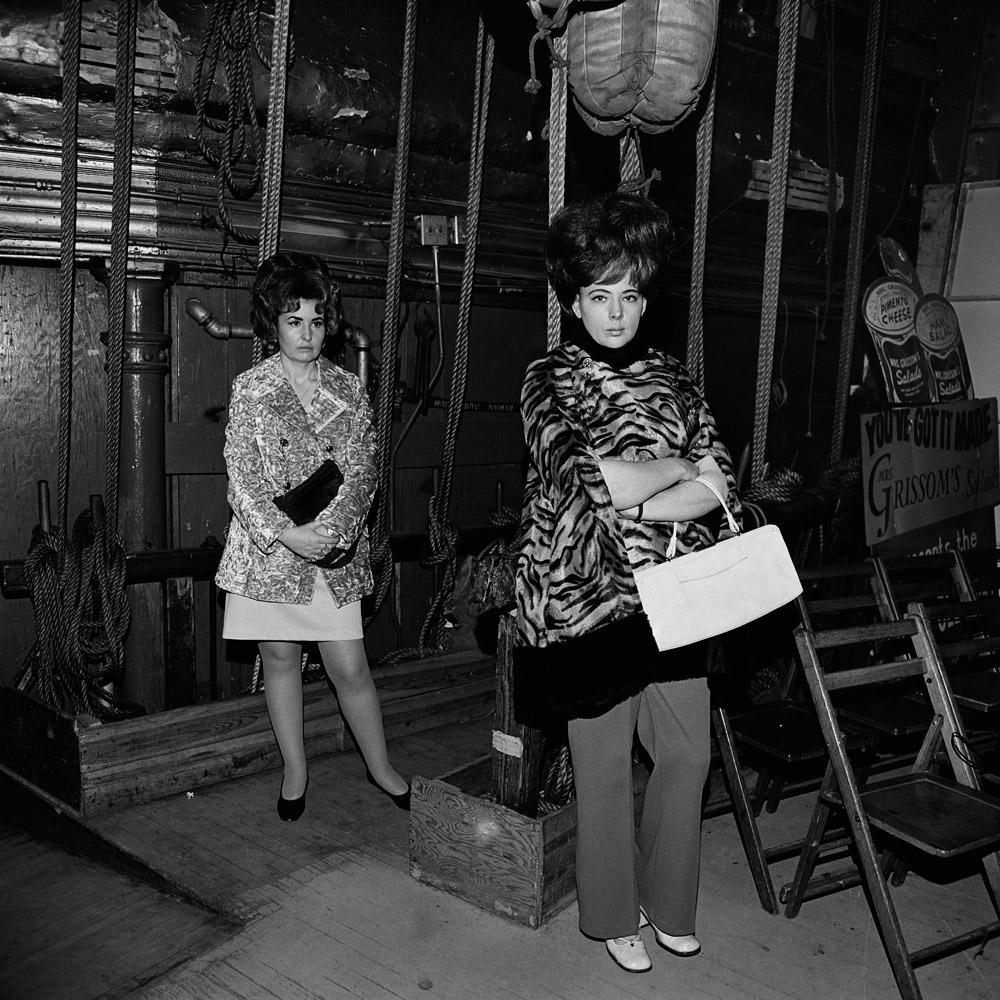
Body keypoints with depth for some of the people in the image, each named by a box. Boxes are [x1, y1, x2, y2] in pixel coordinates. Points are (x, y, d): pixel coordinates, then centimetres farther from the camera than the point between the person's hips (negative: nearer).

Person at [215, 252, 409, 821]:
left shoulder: (350, 389, 5)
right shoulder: (250, 389, 0)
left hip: (335, 552, 0)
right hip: (269, 549, 0)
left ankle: (381, 767, 21)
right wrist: (286, 533, -17)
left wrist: (333, 529, -15)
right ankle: (296, 771, 28)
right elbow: (242, 477, -6)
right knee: (281, 660, 10)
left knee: (351, 667, 2)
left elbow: (362, 473, 0)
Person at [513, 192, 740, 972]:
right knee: (605, 768, 7)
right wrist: (681, 471, -8)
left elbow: (722, 482, -2)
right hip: (586, 597, -4)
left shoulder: (671, 377, 9)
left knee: (688, 754, 10)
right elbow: (585, 476, -19)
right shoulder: (550, 380, -3)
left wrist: (631, 504, -16)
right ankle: (613, 915, 29)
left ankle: (667, 904, 33)